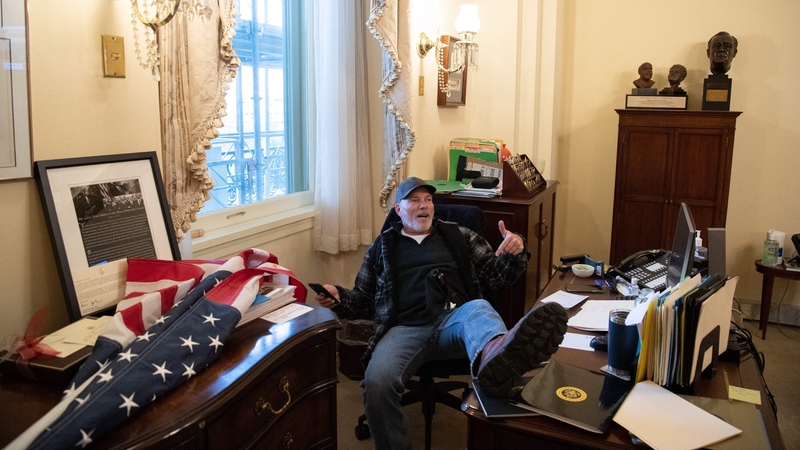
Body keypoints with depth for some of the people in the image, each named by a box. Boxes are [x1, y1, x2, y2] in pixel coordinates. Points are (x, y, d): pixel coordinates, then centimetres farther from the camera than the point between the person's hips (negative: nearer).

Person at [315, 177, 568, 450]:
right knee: (377, 382, -33)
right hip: (405, 328, 0)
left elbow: (495, 276, 21)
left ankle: (495, 358, -72)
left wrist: (515, 252, 0)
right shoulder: (382, 246, 22)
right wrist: (339, 298, 2)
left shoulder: (458, 235, 22)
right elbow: (364, 300, 24)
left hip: (453, 320, 0)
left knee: (478, 309, -37)